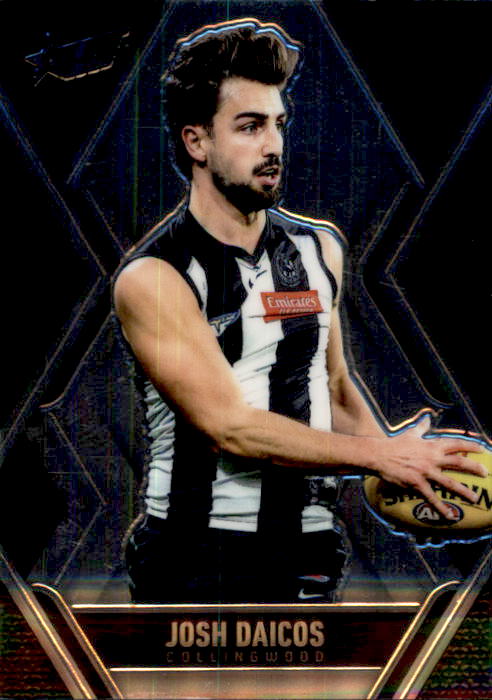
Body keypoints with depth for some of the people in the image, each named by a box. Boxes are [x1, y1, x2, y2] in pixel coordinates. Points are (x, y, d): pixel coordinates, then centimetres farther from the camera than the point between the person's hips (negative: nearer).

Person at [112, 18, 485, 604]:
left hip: (307, 554, 5)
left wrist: (404, 467, 4)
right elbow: (231, 428, -17)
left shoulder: (320, 250, 10)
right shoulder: (151, 279, -11)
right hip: (195, 566, -5)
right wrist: (380, 456, -16)